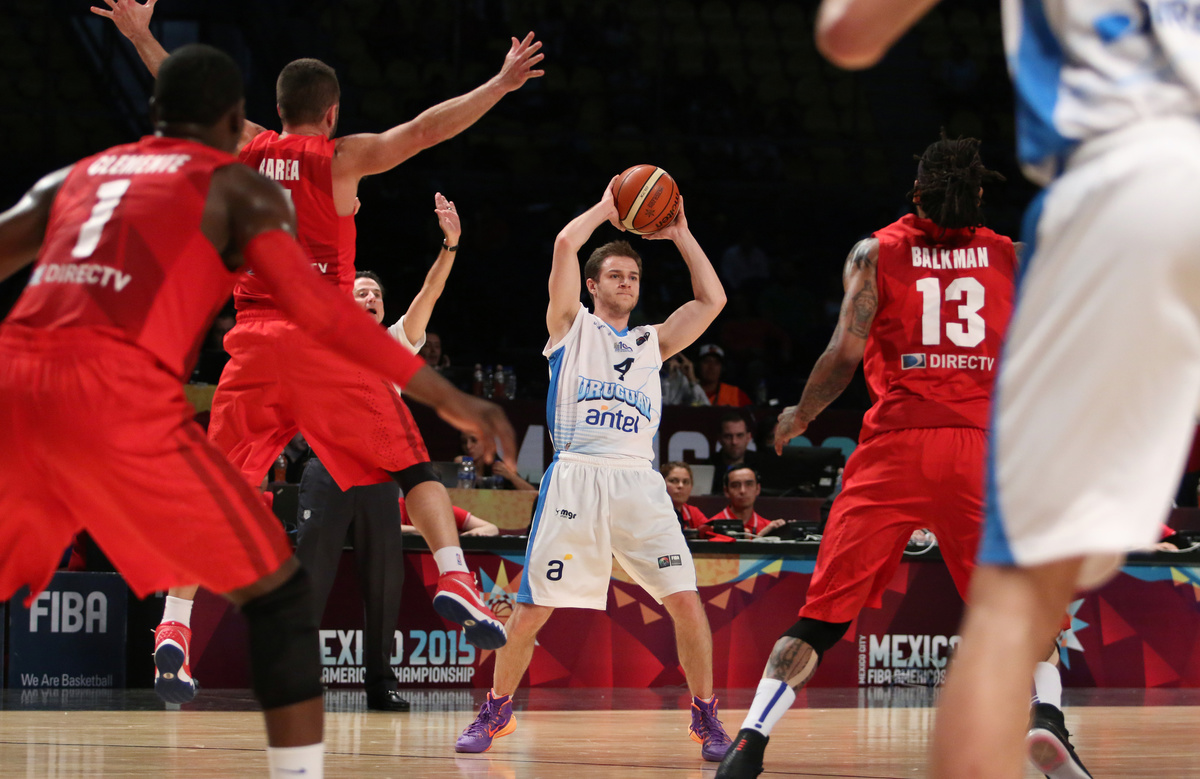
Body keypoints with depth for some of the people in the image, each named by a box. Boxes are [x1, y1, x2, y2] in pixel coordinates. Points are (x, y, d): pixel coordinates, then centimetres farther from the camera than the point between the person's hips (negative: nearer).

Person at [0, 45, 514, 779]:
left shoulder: (74, 178, 28)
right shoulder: (238, 185, 14)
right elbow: (316, 306, 2)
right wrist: (445, 397, 4)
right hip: (119, 397, -5)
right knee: (279, 592, 9)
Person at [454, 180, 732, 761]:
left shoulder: (653, 343, 23)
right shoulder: (571, 327, 14)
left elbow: (712, 299, 18)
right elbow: (565, 245, 2)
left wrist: (679, 234, 21)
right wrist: (606, 208, 14)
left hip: (638, 483, 2)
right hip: (575, 477, -2)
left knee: (686, 602, -9)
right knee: (532, 607, -3)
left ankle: (706, 719, 3)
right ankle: (495, 713, 15)